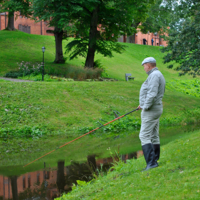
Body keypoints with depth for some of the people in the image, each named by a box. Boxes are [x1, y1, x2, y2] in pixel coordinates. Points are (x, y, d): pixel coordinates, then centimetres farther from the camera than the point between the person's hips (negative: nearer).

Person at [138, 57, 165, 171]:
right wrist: (143, 104, 23)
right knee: (154, 136, 13)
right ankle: (155, 160, 18)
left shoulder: (154, 75, -16)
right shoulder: (158, 75, 17)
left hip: (151, 110, -11)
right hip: (156, 108, 11)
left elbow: (152, 94, -26)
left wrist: (145, 107, -17)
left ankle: (151, 162, -18)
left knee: (144, 136, -13)